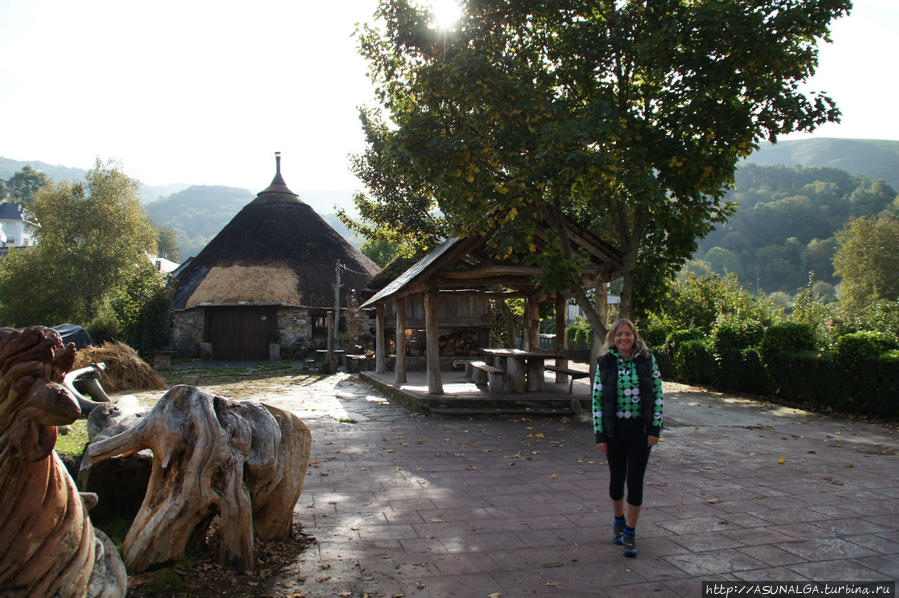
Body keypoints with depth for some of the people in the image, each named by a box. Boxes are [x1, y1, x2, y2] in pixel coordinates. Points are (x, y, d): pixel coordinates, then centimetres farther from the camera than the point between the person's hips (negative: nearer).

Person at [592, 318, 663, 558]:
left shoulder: (647, 359, -2)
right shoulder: (604, 363, -3)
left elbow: (658, 393, 2)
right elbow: (597, 399, -1)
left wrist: (655, 428, -4)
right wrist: (599, 435, -4)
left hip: (641, 429, -1)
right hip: (614, 430, 1)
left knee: (635, 480, -3)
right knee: (616, 479, 12)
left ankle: (630, 533, 11)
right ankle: (618, 521, 38)